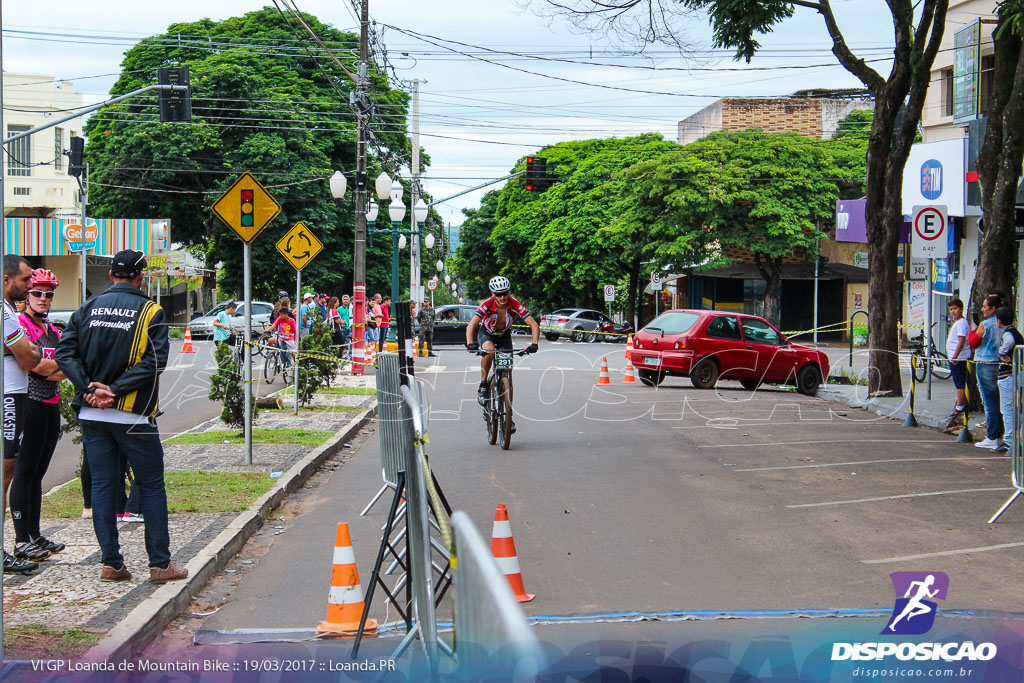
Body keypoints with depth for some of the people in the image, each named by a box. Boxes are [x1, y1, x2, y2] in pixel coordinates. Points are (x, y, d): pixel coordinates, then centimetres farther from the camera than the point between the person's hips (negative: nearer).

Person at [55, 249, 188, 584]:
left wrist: (90, 388, -8)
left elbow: (65, 353, -3)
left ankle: (111, 563, 10)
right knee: (151, 487, 6)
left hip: (92, 414, 4)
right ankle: (160, 564, 6)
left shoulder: (87, 309, 5)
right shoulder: (151, 312, -5)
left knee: (102, 486, 10)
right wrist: (115, 389, -14)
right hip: (133, 415, -4)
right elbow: (155, 361, -16)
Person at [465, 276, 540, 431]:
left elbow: (534, 325, -30)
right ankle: (483, 386, -18)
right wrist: (470, 344, -57)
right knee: (489, 351, -38)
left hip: (504, 336, 2)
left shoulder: (515, 305, -28)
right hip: (486, 334, -2)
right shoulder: (487, 305, -31)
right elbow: (471, 325, -40)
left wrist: (534, 344, -46)